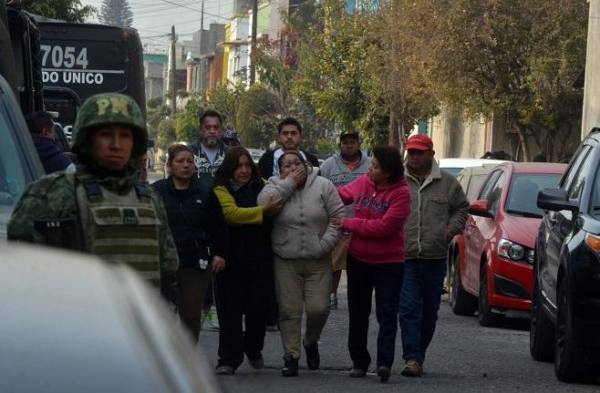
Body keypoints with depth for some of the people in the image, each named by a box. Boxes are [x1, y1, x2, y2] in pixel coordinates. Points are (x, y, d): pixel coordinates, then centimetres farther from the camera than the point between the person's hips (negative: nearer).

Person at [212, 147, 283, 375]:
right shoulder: (221, 189, -3)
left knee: (259, 307, 2)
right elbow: (231, 213, -19)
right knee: (230, 310, -1)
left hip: (260, 259, 3)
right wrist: (263, 211, -24)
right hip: (231, 259, -3)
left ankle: (253, 350, 26)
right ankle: (229, 359, 5)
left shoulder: (261, 187, 10)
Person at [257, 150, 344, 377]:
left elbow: (338, 216, -1)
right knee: (289, 311, 1)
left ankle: (311, 342, 25)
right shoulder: (276, 186, 2)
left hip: (318, 262, 0)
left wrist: (325, 244, -11)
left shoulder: (323, 186, 1)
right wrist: (289, 182, -14)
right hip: (286, 262, 0)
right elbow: (263, 202, -19)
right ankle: (291, 356, 11)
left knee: (319, 309, -5)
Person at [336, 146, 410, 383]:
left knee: (387, 314, -9)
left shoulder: (400, 194, -16)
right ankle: (359, 361, 21)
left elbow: (384, 227, -23)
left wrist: (348, 224, -16)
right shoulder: (363, 183, -1)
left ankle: (384, 362, -13)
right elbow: (342, 194, 19)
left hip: (388, 262, -5)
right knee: (358, 313, 12)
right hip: (358, 258, 5)